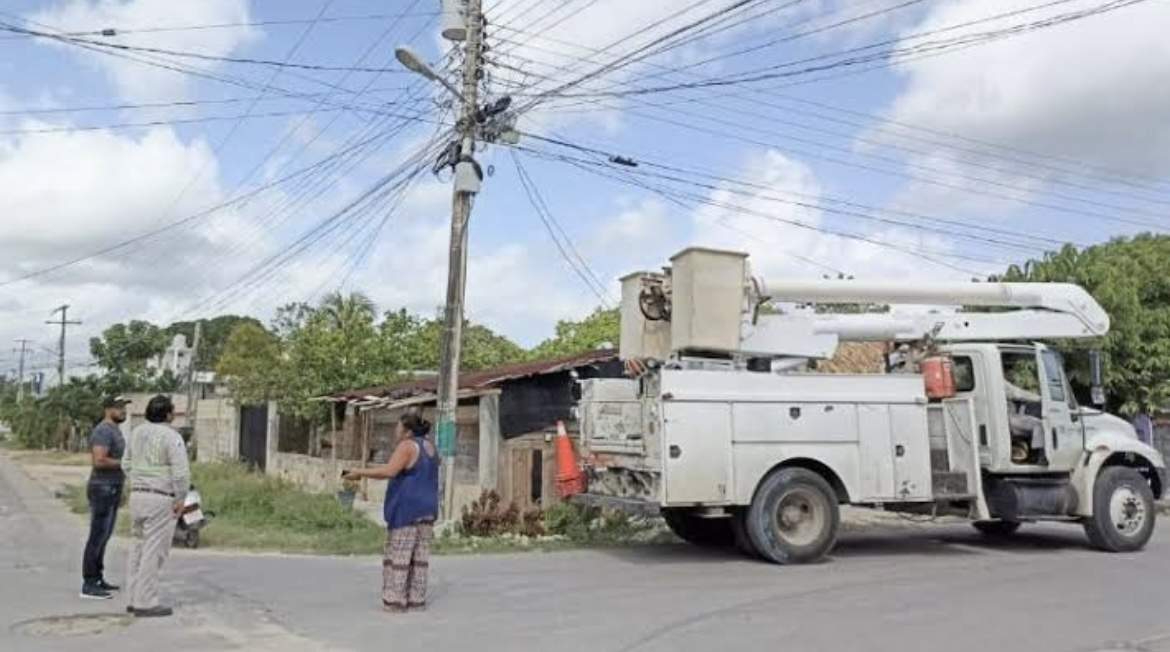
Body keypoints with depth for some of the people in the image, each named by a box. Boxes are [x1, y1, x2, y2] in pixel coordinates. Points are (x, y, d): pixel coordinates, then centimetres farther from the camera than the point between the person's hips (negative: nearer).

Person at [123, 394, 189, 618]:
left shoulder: (137, 432, 9)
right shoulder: (171, 436, -15)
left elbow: (127, 464, 16)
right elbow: (181, 471, -19)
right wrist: (180, 499, -10)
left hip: (137, 496, 8)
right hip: (161, 499, -8)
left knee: (139, 548, 15)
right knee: (154, 550, -3)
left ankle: (134, 599, 21)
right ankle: (146, 604, 0)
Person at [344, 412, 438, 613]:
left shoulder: (406, 446, -13)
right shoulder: (429, 447, 12)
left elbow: (389, 471, -24)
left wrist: (360, 472, -16)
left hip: (407, 509, -8)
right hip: (426, 509, 8)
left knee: (398, 555, -1)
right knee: (419, 556, 9)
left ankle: (395, 601, 0)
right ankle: (416, 601, 10)